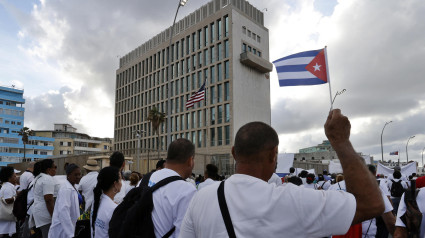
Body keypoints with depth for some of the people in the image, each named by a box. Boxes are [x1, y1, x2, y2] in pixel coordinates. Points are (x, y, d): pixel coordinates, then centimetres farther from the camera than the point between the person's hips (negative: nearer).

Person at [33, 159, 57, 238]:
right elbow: (48, 200, -22)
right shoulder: (48, 179, -15)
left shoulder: (40, 178, 16)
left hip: (38, 210, 10)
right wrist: (54, 217, -19)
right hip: (45, 214, -10)